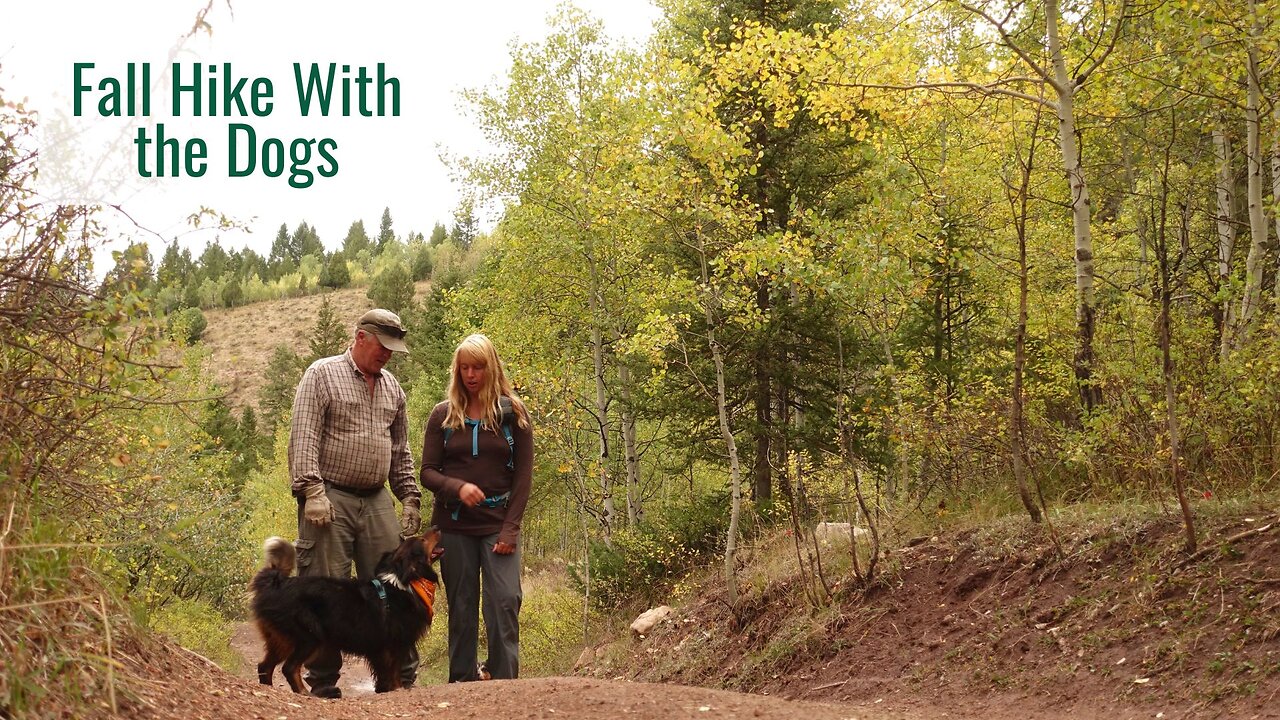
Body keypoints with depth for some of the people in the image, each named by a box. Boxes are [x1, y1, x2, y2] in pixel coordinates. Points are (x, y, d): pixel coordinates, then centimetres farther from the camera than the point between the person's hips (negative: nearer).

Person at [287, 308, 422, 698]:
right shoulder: (322, 374, -1)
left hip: (376, 501, 6)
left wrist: (409, 497, 15)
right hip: (331, 499, -5)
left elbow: (401, 452, 23)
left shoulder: (391, 387, 17)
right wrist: (311, 491, -18)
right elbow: (303, 439, -9)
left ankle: (402, 677, 8)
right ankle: (323, 684, 3)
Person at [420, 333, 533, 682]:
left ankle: (504, 679, -9)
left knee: (505, 599, -12)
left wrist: (510, 528, -7)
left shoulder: (513, 413, 3)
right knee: (461, 606, 4)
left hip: (498, 524, -1)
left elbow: (523, 475, 2)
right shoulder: (443, 415, 6)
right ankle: (462, 681, 10)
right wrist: (457, 487, -17)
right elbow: (428, 472, 4)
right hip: (454, 525, 1)